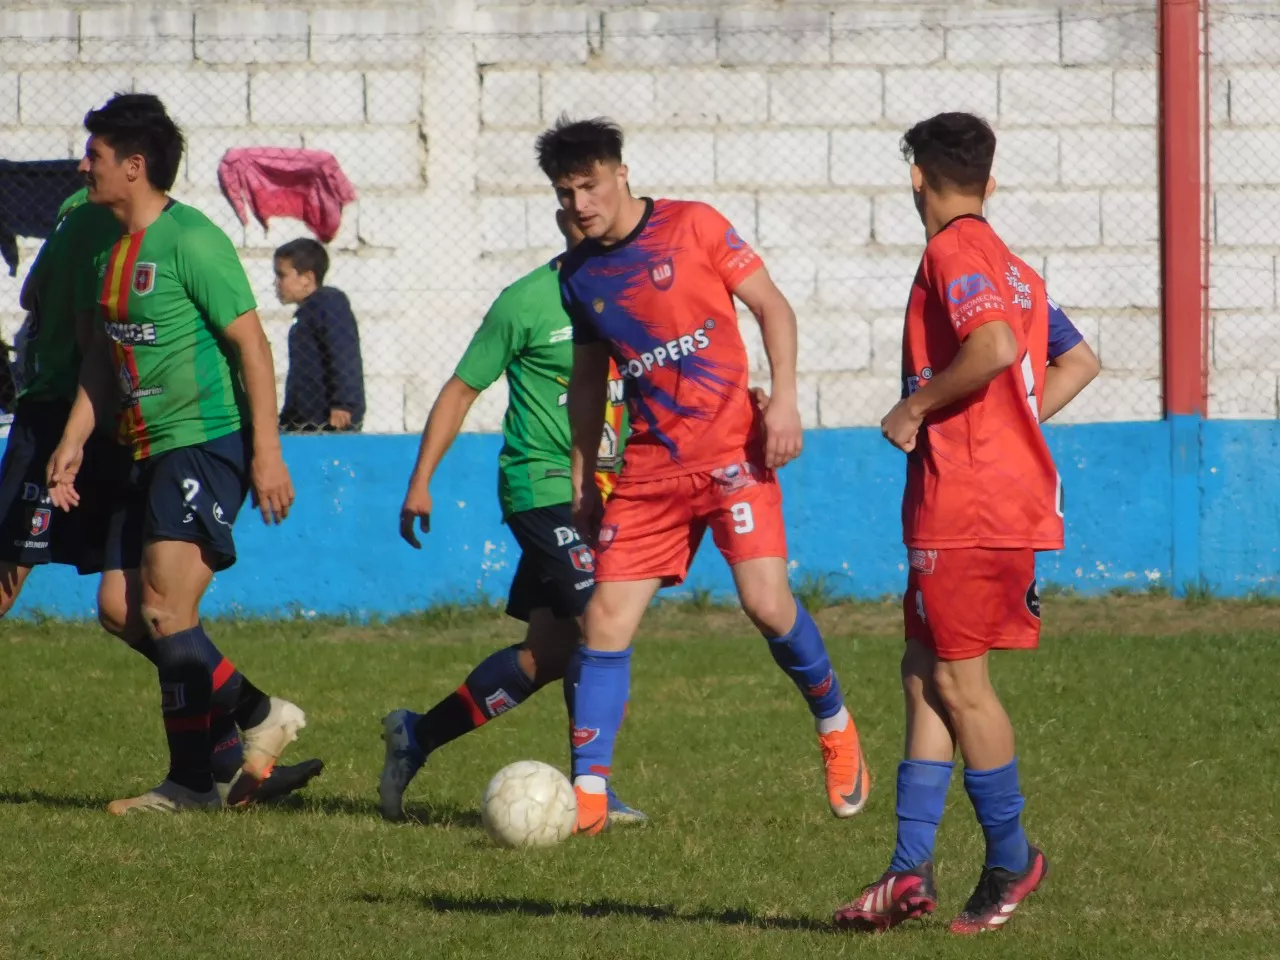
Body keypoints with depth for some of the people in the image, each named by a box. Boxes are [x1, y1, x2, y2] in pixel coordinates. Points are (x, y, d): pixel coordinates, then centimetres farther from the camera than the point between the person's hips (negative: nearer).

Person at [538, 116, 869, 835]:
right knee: (606, 620, -6)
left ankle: (836, 727, 11)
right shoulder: (580, 276, 10)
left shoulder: (694, 228, -3)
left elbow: (773, 307, 0)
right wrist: (582, 477, 18)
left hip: (732, 448, -4)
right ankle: (588, 794, -3)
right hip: (650, 470, 4)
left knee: (768, 604, -16)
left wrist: (784, 399, -12)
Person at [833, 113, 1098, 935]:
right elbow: (1079, 361, 24)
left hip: (967, 507, -9)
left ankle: (1010, 860, 6)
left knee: (958, 681, -2)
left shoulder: (955, 252, -11)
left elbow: (996, 346, -27)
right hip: (1013, 492, 9)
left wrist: (916, 408, -15)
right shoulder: (1009, 265, 18)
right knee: (925, 675, 9)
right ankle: (911, 870, 6)